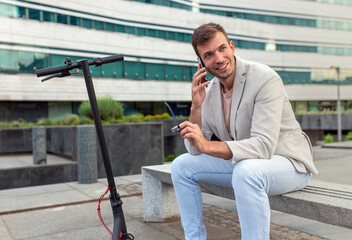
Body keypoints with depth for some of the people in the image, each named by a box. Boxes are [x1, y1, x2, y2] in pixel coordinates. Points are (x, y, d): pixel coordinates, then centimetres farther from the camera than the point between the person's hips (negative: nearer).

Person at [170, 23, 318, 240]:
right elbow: (195, 150, -3)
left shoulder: (265, 78, -21)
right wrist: (196, 105, -17)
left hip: (289, 164, -6)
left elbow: (264, 145, -30)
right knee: (182, 165, 0)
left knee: (246, 170, -38)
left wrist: (208, 145, -39)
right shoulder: (209, 90, -1)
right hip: (242, 162, 7)